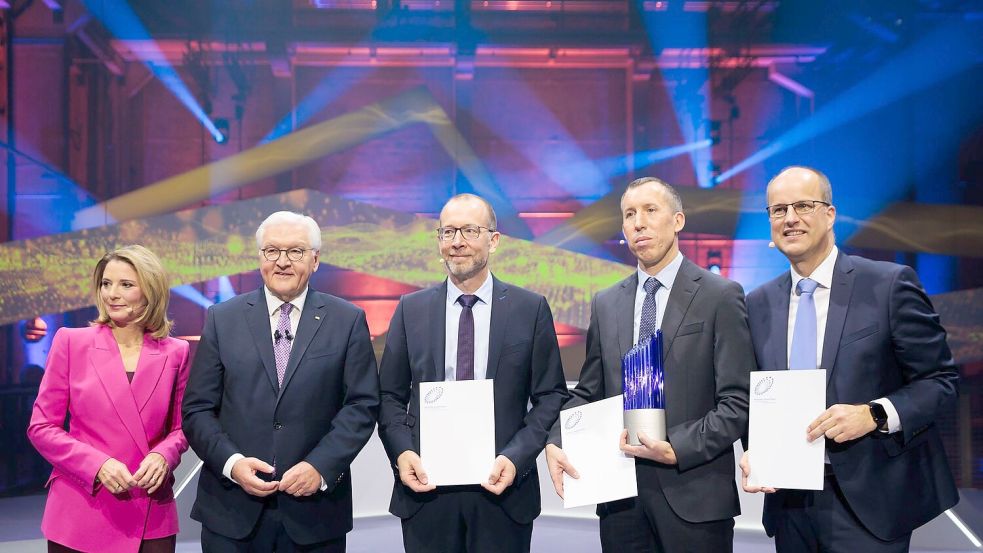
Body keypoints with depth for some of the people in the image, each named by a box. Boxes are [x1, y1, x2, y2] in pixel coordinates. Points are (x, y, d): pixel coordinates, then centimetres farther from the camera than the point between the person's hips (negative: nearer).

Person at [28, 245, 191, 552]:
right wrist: (97, 465, -14)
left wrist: (163, 456, -11)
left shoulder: (175, 352, 1)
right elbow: (42, 427, -1)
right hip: (80, 515, -1)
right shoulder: (71, 342, -2)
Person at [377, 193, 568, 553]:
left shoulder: (531, 308, 0)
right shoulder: (411, 309, 5)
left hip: (502, 486, -1)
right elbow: (390, 396, 7)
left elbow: (551, 397, 0)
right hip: (426, 487, 1)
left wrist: (516, 457, -12)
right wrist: (402, 452, -9)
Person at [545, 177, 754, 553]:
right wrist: (555, 443, -6)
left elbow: (737, 403, -7)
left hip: (693, 495, -4)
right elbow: (588, 393, 11)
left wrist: (676, 450, -17)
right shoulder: (605, 304, 10)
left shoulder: (720, 296, -3)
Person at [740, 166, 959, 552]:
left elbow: (940, 378, -4)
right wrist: (753, 451, -6)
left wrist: (875, 414, -19)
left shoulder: (890, 285, -6)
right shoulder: (758, 304, 6)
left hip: (868, 502, -4)